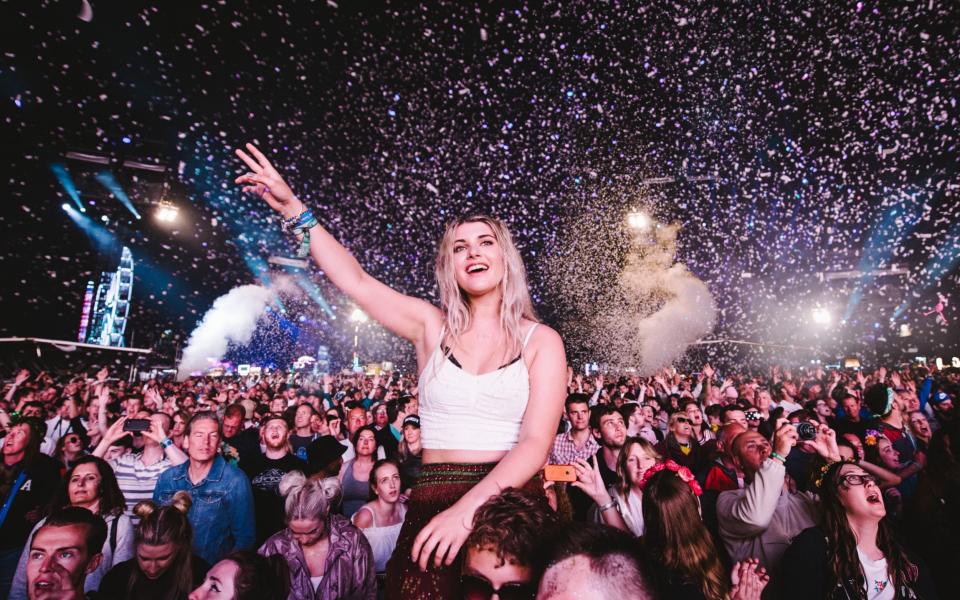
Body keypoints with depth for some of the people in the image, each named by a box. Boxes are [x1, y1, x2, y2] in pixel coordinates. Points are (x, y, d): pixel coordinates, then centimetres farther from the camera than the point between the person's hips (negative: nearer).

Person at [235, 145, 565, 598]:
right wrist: (294, 210, -3)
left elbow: (536, 442, -11)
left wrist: (468, 509, -23)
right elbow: (355, 280, 1)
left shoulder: (541, 341, -2)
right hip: (434, 505, 1)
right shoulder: (432, 326, 3)